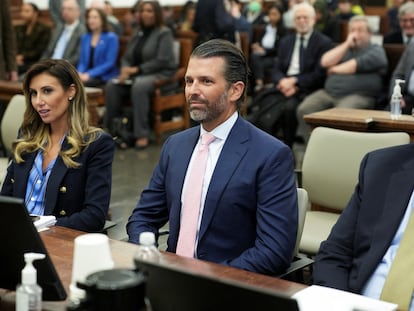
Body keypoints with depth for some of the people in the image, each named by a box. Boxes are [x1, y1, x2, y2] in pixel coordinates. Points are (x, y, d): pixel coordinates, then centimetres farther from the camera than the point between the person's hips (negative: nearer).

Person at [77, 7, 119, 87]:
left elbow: (110, 63, -10)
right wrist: (80, 73, -9)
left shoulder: (111, 38, -1)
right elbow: (82, 61, 14)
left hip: (105, 78, -5)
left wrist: (89, 74, -18)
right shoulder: (84, 37, 16)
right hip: (86, 77, 5)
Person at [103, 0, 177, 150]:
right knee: (111, 86, -22)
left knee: (139, 86, -39)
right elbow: (126, 57, 15)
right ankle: (112, 129, -18)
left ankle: (142, 134, -34)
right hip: (136, 75, 6)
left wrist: (137, 69, -17)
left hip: (161, 75, -6)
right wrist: (125, 70, -9)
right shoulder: (138, 34, 17)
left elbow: (162, 61, -13)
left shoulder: (164, 33, -2)